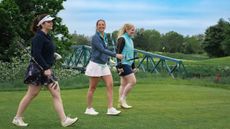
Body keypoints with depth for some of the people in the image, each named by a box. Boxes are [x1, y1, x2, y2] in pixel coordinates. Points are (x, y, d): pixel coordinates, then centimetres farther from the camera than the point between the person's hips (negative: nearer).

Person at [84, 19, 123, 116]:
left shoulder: (105, 37, 12)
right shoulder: (95, 37, -14)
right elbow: (102, 50, -25)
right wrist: (116, 55, -30)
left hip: (104, 65, 7)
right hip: (96, 64, -7)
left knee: (110, 85, -4)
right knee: (92, 87, 2)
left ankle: (110, 109, -4)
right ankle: (89, 109, 15)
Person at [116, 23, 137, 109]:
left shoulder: (130, 40, 17)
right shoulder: (122, 39, -10)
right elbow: (118, 52, -16)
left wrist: (133, 66, 21)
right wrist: (119, 66, -21)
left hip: (128, 64, 9)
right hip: (123, 64, -9)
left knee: (124, 84, 9)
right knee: (132, 81, -13)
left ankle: (121, 103, 13)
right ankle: (122, 99, -4)